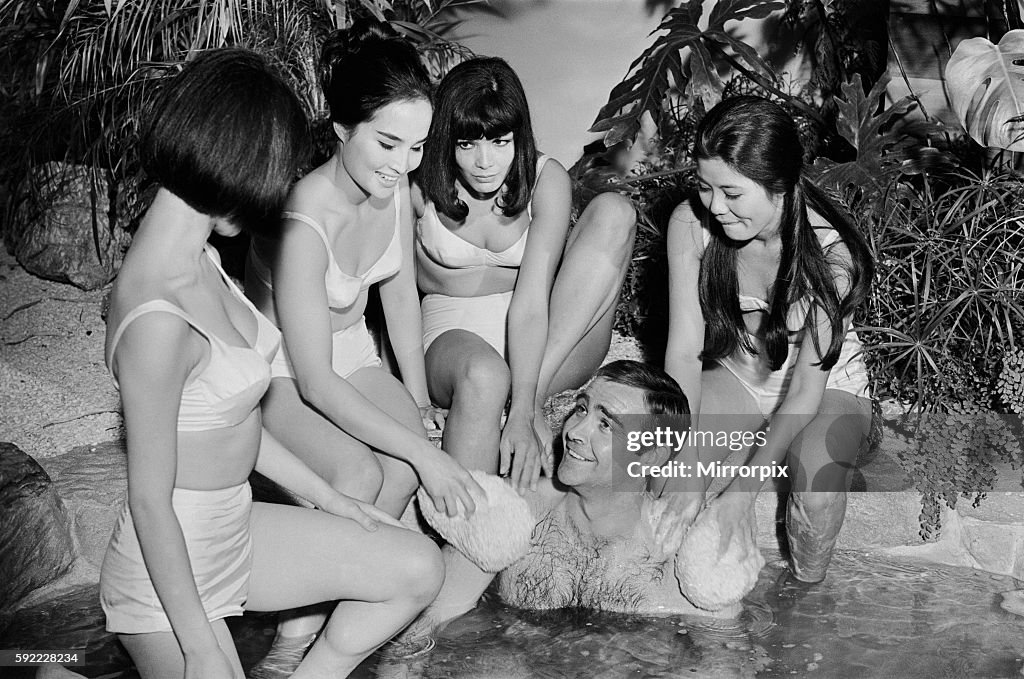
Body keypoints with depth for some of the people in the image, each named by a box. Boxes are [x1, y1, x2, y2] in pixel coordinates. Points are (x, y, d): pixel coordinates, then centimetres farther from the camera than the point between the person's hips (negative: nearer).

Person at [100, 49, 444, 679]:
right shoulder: (157, 321, -30)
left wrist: (329, 498, 12)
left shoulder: (200, 257, -2)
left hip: (233, 527, 9)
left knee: (418, 568, 6)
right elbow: (150, 501, -23)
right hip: (171, 568, -9)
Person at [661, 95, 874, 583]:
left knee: (814, 467, -33)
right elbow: (684, 351, -20)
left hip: (827, 388, -2)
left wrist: (743, 490, -33)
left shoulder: (828, 254, -28)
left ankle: (806, 590, -4)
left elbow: (805, 393, -26)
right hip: (737, 377, 3)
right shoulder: (690, 226, -21)